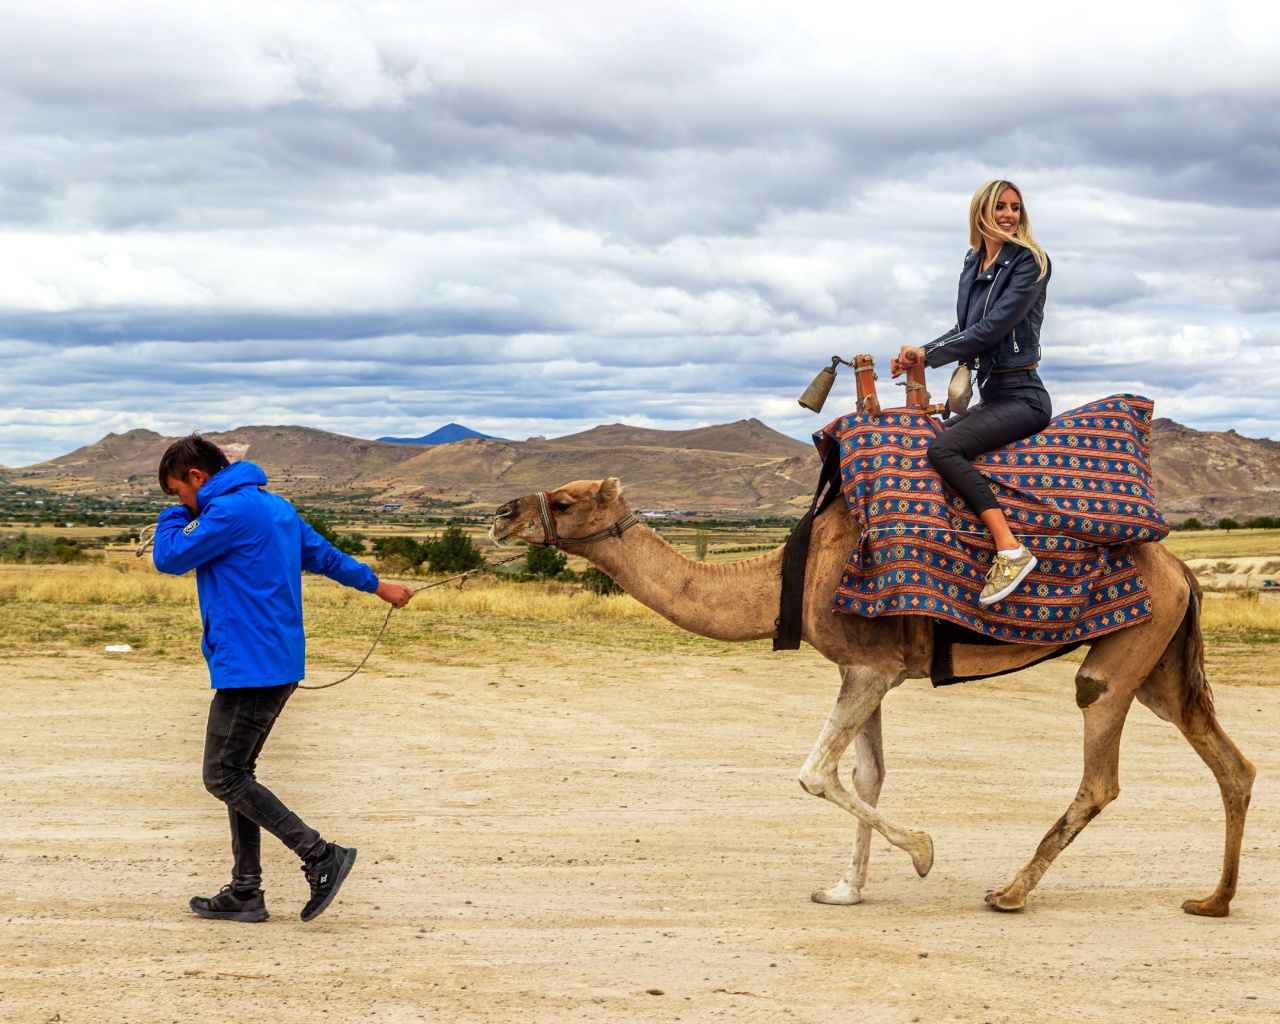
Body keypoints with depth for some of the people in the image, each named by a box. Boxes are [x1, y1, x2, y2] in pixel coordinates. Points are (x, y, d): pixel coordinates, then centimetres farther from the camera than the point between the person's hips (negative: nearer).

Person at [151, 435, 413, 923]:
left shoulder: (228, 511, -14)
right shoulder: (275, 506, 16)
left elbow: (168, 558, -11)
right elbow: (322, 553, 27)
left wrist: (176, 513, 6)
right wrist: (376, 584, 40)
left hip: (248, 667, -10)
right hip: (279, 665, 10)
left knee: (224, 778, -7)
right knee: (235, 773, 13)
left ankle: (322, 857, -9)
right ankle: (245, 892, 14)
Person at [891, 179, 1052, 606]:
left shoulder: (1029, 262, -10)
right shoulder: (973, 265, 13)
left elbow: (993, 327, -17)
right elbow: (964, 330, 19)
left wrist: (928, 354, -11)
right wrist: (918, 355, 2)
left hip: (1022, 395, -9)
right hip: (990, 395, 9)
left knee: (944, 447, -27)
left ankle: (1010, 550, -33)